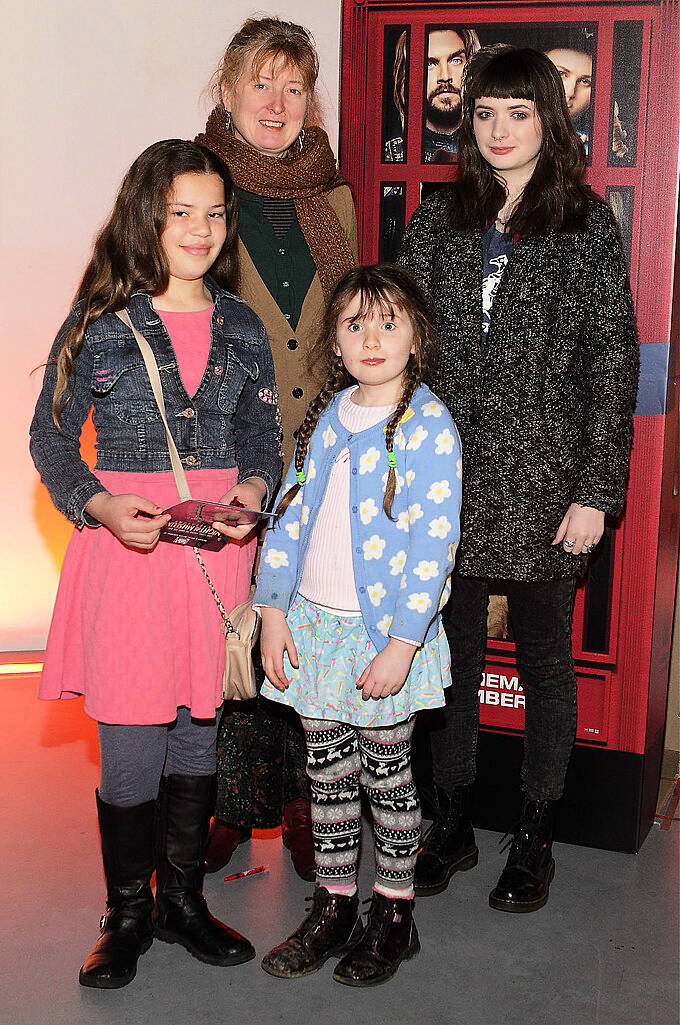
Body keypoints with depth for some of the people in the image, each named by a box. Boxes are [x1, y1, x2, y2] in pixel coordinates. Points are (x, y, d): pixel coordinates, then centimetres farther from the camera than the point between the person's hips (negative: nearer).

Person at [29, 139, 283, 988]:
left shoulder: (242, 328, 10)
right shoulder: (100, 323, -1)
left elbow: (264, 440, 14)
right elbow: (49, 437, 2)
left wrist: (253, 490, -7)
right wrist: (98, 503, -15)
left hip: (217, 547, 4)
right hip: (128, 546, -3)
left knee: (199, 729, 12)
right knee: (132, 744, -1)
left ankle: (182, 899, 29)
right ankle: (127, 913, 19)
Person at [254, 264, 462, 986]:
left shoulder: (429, 425, -10)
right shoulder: (327, 417, 6)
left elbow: (433, 546, -14)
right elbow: (290, 515, 9)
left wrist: (400, 646, -17)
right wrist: (275, 612, 2)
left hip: (385, 632, -5)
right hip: (313, 627, 5)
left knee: (387, 777, 8)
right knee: (327, 775, 13)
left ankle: (393, 916, 26)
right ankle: (333, 907, 29)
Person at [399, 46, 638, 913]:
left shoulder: (587, 226, -2)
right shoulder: (436, 222, 7)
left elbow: (613, 363, -4)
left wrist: (598, 490, -9)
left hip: (545, 484, -3)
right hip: (449, 480, 3)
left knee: (544, 662, 9)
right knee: (453, 655, 12)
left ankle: (534, 838, 25)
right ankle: (452, 823, 28)